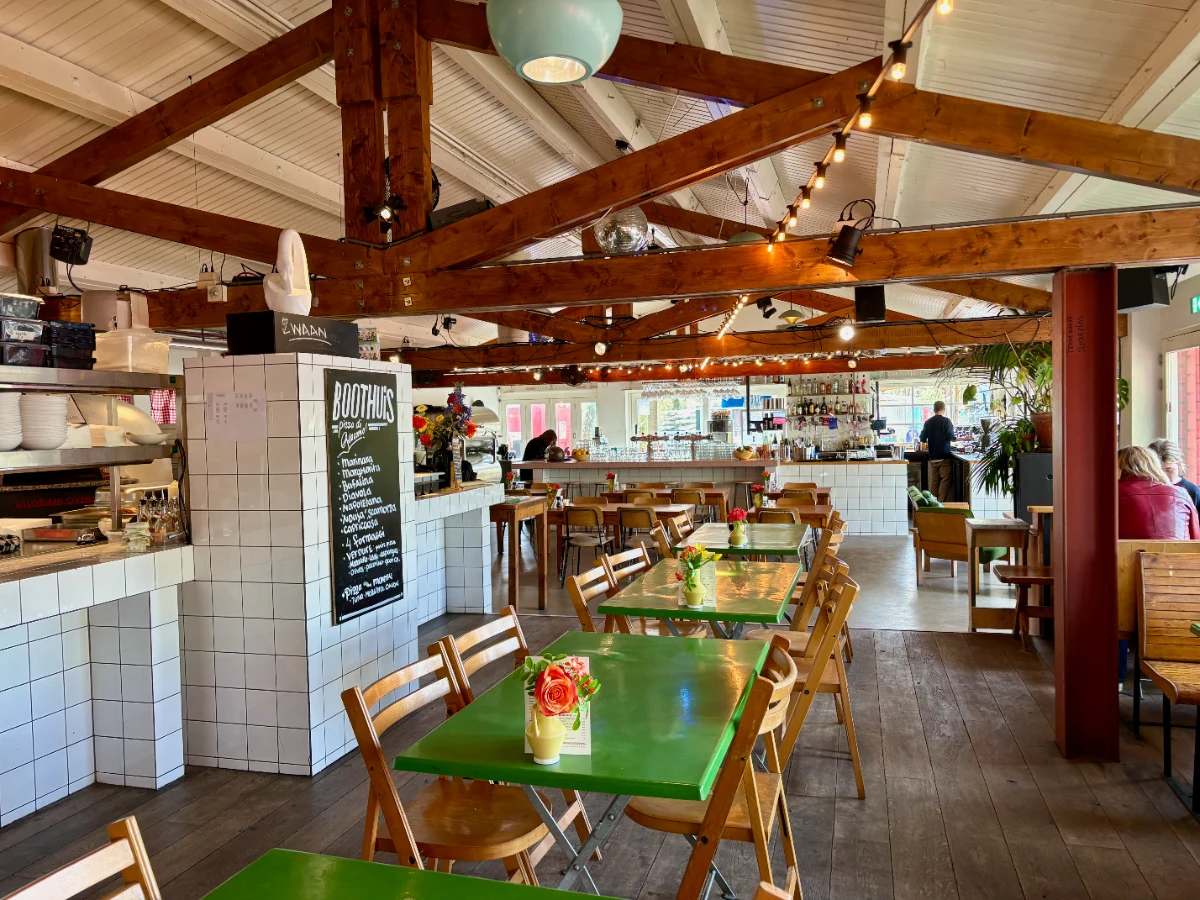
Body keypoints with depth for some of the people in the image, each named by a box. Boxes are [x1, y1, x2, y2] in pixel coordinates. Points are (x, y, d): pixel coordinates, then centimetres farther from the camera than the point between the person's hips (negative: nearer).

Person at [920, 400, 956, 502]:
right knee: (945, 480, -4)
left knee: (934, 481, 10)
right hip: (944, 456, -5)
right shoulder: (946, 421, -7)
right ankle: (941, 503, -10)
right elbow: (951, 438, -13)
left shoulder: (928, 422, 6)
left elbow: (922, 439, 9)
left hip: (933, 457, 5)